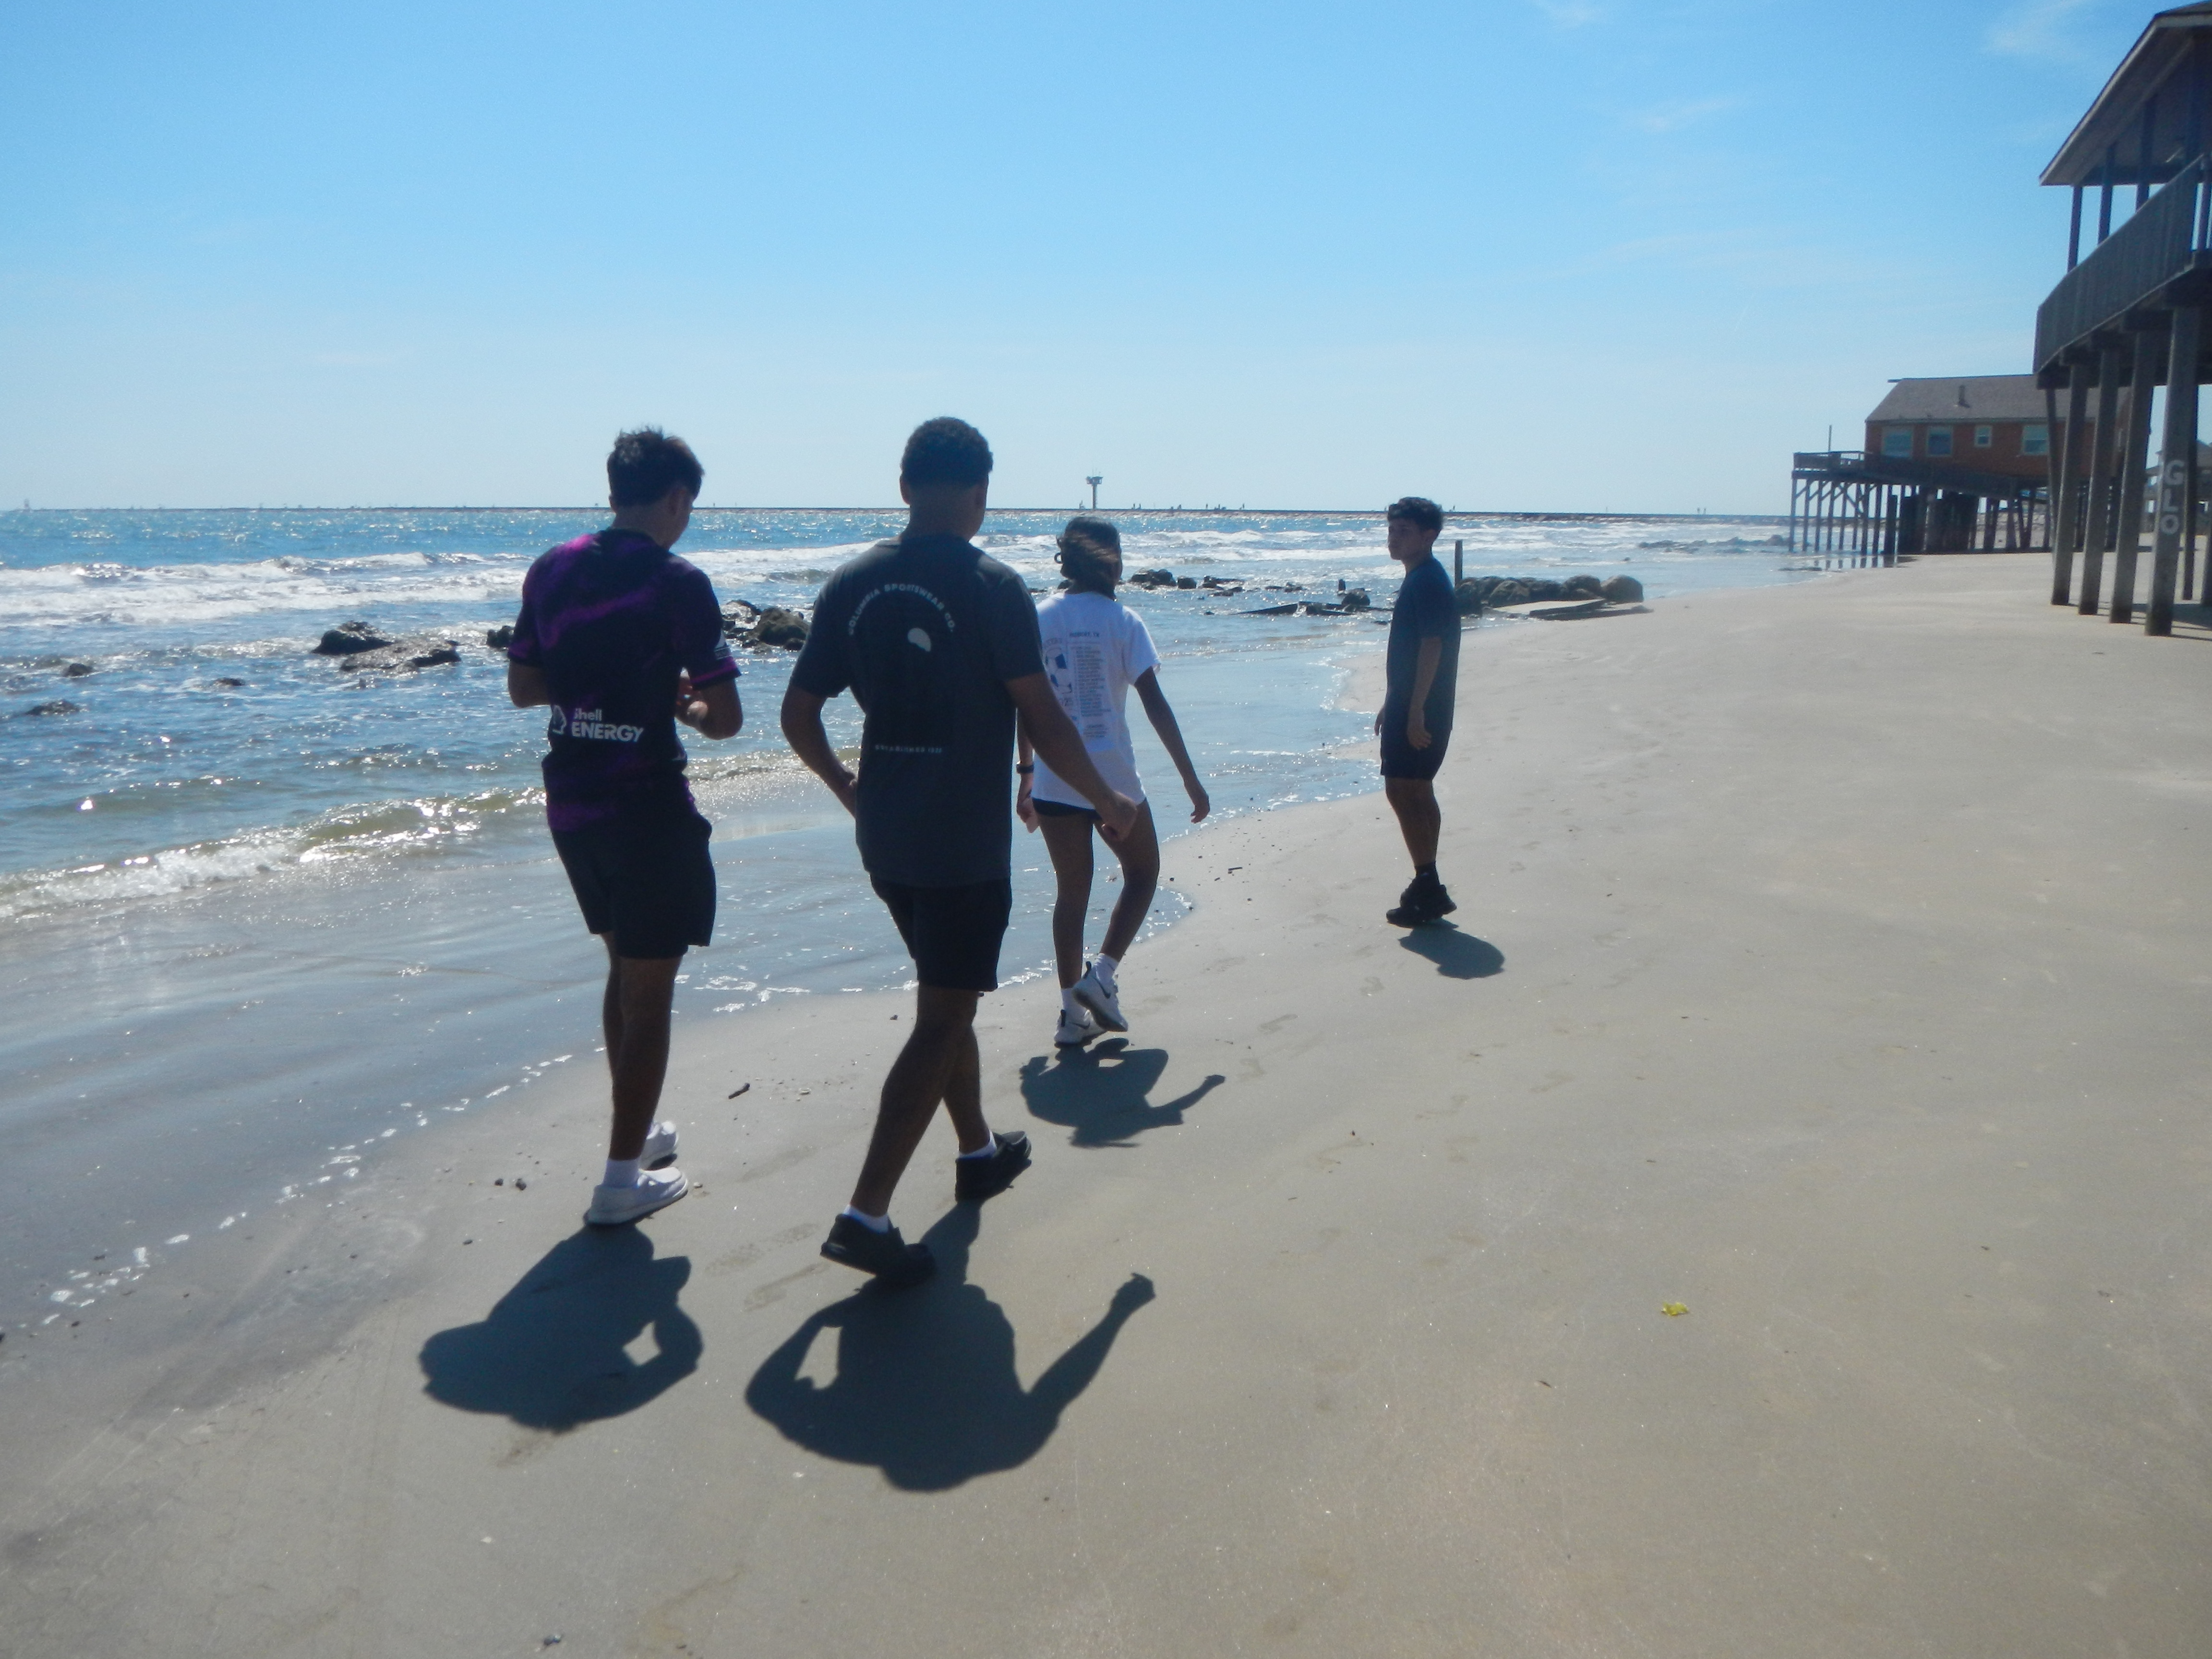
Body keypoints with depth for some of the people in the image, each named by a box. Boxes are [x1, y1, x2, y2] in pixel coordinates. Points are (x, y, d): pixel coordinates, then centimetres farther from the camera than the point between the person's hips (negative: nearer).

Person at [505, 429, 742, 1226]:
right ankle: (624, 1178, 11)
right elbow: (726, 719, -16)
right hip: (646, 807, -7)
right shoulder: (677, 583, -14)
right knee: (650, 989, 5)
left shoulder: (553, 570, 4)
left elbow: (523, 687, 12)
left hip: (569, 802, 7)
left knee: (624, 967, 23)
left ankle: (637, 1131, 36)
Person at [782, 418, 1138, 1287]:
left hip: (885, 837, 6)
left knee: (949, 996, 23)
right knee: (940, 1021, -1)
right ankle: (866, 1214, -6)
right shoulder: (991, 587, -13)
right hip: (965, 843, -6)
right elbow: (1044, 724, -13)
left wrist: (846, 787, 23)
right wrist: (1110, 803, 1)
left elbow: (799, 715, 5)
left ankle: (979, 1151, 38)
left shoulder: (852, 584, 3)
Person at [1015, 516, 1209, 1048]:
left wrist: (1026, 775, 17)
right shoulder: (1121, 620, -7)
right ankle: (1102, 975, 4)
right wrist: (1191, 779, -7)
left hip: (1053, 779, 4)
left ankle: (1073, 1013, 12)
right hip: (1112, 776, -4)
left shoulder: (1038, 619, 4)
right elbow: (1154, 703, -11)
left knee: (1071, 890, 13)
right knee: (1142, 873, 18)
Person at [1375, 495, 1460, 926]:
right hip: (1410, 705, 10)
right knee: (1417, 793, 13)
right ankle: (1428, 889, 19)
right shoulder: (1419, 579, 16)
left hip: (1421, 708, -10)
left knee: (1403, 791, -10)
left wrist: (1415, 712, -25)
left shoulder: (1428, 582, -16)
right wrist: (1392, 706, 23)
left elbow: (1431, 648, -22)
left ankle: (1428, 888, -7)